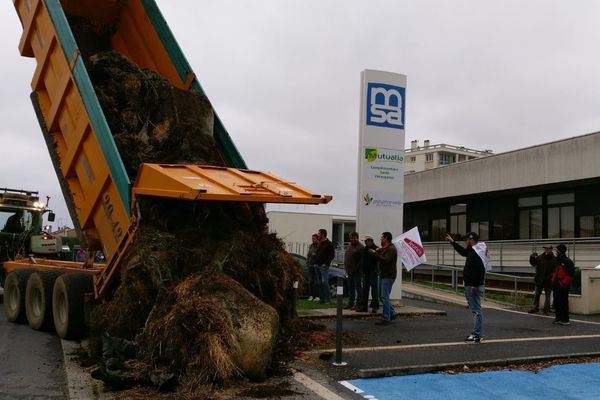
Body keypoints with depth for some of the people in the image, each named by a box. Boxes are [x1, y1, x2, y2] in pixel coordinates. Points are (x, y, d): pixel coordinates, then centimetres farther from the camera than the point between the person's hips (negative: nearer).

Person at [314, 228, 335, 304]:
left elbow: (332, 255, -11)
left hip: (324, 266, -8)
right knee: (320, 283, 8)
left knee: (324, 281, -12)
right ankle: (322, 298, 13)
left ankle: (327, 298, -4)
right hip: (318, 266, 8)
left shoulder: (329, 244, -6)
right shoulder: (319, 243, 18)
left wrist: (326, 263, -16)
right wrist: (316, 262, 9)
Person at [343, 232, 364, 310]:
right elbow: (346, 257, 22)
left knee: (358, 288, -4)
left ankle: (358, 304, 0)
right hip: (350, 271, 9)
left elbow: (362, 260, -17)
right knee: (350, 288, 13)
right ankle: (350, 303, 21)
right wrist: (346, 267, 11)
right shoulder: (350, 246, 17)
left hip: (357, 272, -9)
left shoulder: (361, 247, -10)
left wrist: (356, 268, -17)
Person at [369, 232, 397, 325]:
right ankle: (392, 313, 25)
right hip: (383, 275, 10)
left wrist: (375, 253, -21)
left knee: (384, 297, -10)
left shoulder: (391, 249, -14)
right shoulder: (384, 248, 17)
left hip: (388, 276, -10)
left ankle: (385, 319, -6)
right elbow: (379, 259, 22)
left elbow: (385, 260, -27)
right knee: (382, 296, 15)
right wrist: (377, 251, 7)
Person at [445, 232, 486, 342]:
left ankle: (477, 335, -5)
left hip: (474, 287, -11)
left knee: (476, 310, -7)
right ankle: (476, 333, 21)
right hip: (470, 286, 11)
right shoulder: (471, 251, 15)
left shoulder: (476, 253, -18)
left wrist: (475, 285, -28)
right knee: (475, 310, 14)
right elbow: (462, 251, 36)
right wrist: (452, 242, 40)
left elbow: (480, 270, -26)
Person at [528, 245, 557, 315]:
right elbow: (533, 264, 4)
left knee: (547, 296, 8)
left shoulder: (554, 259, -7)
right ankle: (535, 308, 20)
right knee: (536, 295, 10)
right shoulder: (540, 257, 1)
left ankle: (546, 309, 18)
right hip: (539, 280, 2)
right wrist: (532, 258, -13)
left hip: (548, 281, -2)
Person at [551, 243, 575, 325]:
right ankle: (558, 318, 22)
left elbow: (570, 275, -17)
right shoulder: (557, 261, 16)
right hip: (556, 286, 9)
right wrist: (553, 281, 14)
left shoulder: (568, 262, -11)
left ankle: (565, 320, 0)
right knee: (556, 302, 13)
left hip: (563, 286, -9)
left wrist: (563, 283, -18)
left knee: (563, 302, -5)